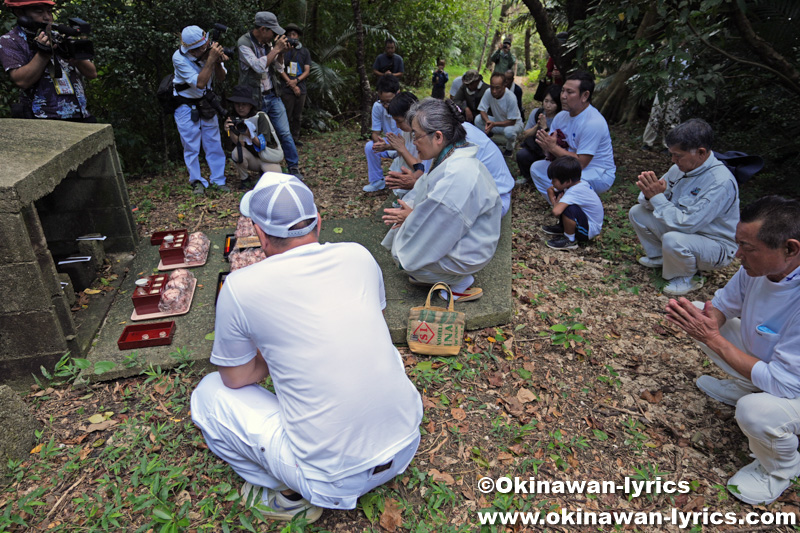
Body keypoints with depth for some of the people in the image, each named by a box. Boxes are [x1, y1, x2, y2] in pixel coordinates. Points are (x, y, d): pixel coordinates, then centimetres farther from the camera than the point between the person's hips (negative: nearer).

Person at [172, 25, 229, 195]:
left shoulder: (211, 49, -12)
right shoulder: (179, 58, -24)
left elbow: (221, 78, -4)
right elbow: (200, 83, -30)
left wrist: (218, 62, -24)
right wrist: (211, 59, -33)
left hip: (206, 104, 4)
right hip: (186, 106, -4)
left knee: (214, 142, 4)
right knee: (191, 146, 0)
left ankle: (218, 179, 14)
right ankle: (197, 182, 11)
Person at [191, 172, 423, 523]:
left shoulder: (240, 287, -13)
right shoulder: (358, 255, -2)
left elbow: (237, 378, 3)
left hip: (334, 481, -4)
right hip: (407, 445, 5)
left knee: (209, 394, 11)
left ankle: (293, 494, 10)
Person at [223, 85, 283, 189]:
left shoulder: (260, 117, -14)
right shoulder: (235, 120, -4)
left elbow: (264, 144, -21)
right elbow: (239, 144, -15)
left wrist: (250, 135, -38)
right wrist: (230, 132, -33)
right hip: (252, 159, 1)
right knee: (236, 152, -30)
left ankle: (264, 171, 12)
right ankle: (244, 179, -4)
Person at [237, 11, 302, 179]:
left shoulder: (268, 42, 6)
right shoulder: (244, 43, -13)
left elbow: (279, 69, 11)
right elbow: (259, 66, -25)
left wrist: (281, 52, -6)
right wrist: (276, 48, -19)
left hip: (272, 95, 5)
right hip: (254, 99, -5)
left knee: (285, 133, 1)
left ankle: (294, 168, 10)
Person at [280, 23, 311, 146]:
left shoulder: (305, 51, 11)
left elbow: (307, 70, 6)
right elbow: (281, 70, -2)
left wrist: (296, 80, -11)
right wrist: (293, 86, -9)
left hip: (301, 88, 3)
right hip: (287, 89, -3)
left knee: (297, 116, 8)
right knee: (287, 116, -4)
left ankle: (295, 138, 17)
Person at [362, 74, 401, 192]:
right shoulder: (378, 106, -14)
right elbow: (375, 133, -6)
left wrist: (387, 146, -47)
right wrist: (379, 141, -32)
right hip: (389, 143, 4)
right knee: (369, 146, -21)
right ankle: (377, 181, -3)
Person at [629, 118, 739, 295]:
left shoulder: (721, 182, -29)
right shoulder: (681, 167, -6)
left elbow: (686, 224, -34)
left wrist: (657, 196, -31)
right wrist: (649, 195, -24)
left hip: (716, 247, -7)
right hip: (682, 230, 8)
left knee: (672, 240, -37)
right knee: (637, 212, -2)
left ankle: (685, 278, -5)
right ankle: (659, 257, 17)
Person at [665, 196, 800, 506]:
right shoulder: (760, 265, -17)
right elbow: (723, 303, 0)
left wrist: (713, 338, -33)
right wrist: (710, 320, -23)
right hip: (763, 359, 7)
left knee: (755, 411, -37)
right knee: (698, 313, 1)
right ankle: (742, 388, 19)